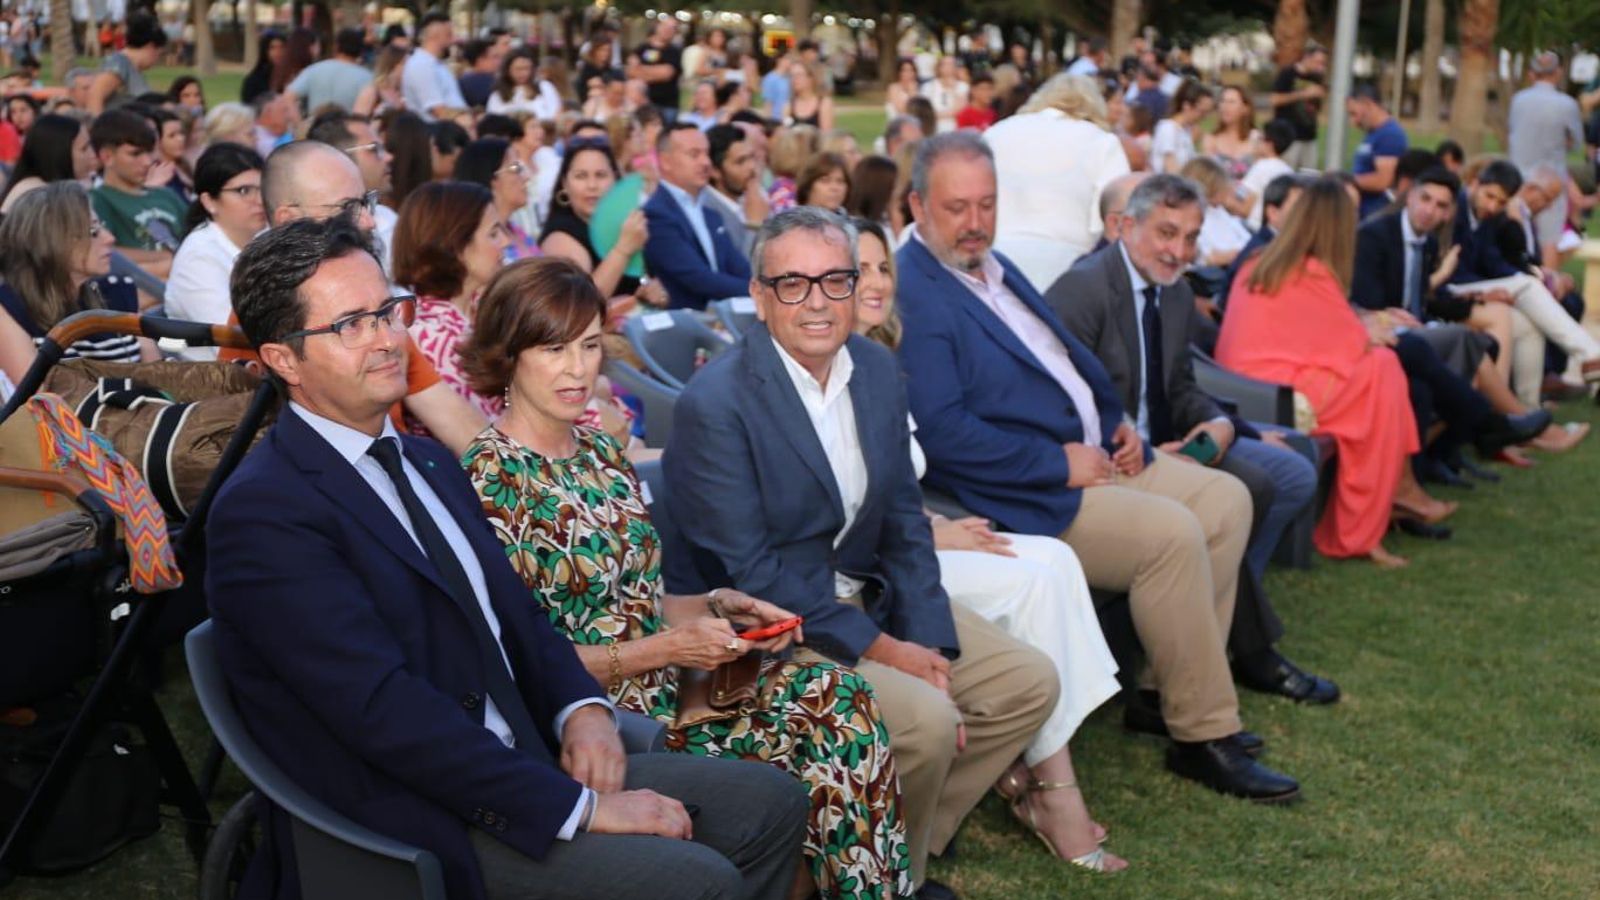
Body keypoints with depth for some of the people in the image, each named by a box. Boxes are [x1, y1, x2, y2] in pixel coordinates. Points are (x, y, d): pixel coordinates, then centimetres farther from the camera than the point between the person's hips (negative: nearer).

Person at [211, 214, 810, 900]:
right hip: (415, 830, -9)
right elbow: (383, 709, -22)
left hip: (521, 761, 9)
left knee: (769, 805, 4)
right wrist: (578, 808, -22)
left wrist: (580, 708, -4)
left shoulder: (428, 461, 14)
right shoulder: (263, 510, -15)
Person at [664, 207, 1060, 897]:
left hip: (863, 599, 8)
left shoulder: (877, 370, 2)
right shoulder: (714, 402, -20)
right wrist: (883, 650, -20)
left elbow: (904, 523, 5)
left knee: (1027, 683, 3)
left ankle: (912, 841, 16)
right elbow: (751, 570, -21)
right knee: (926, 723, -25)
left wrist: (929, 649, -8)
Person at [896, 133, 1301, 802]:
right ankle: (1203, 735, -9)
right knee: (1171, 532, -24)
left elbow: (1064, 358, 26)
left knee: (1225, 499, 5)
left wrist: (1115, 422, 8)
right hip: (1024, 496, -10)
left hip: (1089, 453, 10)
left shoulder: (991, 266, 15)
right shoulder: (911, 294, -16)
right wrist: (1059, 464, -18)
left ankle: (1167, 691, 12)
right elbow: (942, 432, -24)